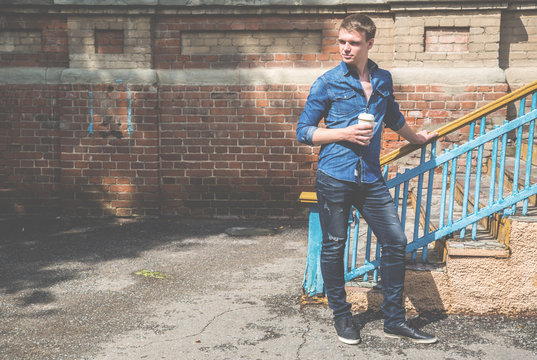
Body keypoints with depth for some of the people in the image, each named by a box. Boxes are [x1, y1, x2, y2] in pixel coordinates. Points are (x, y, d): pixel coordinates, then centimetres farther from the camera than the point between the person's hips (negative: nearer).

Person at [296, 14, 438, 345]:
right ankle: (342, 316, 23)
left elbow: (394, 118, 30)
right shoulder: (327, 84, -1)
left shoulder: (383, 80, 11)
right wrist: (344, 134, -13)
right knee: (334, 247, 4)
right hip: (334, 177, -4)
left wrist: (418, 138, 43)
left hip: (371, 178, 4)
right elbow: (304, 131, -1)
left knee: (396, 242, 1)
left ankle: (395, 320, 15)